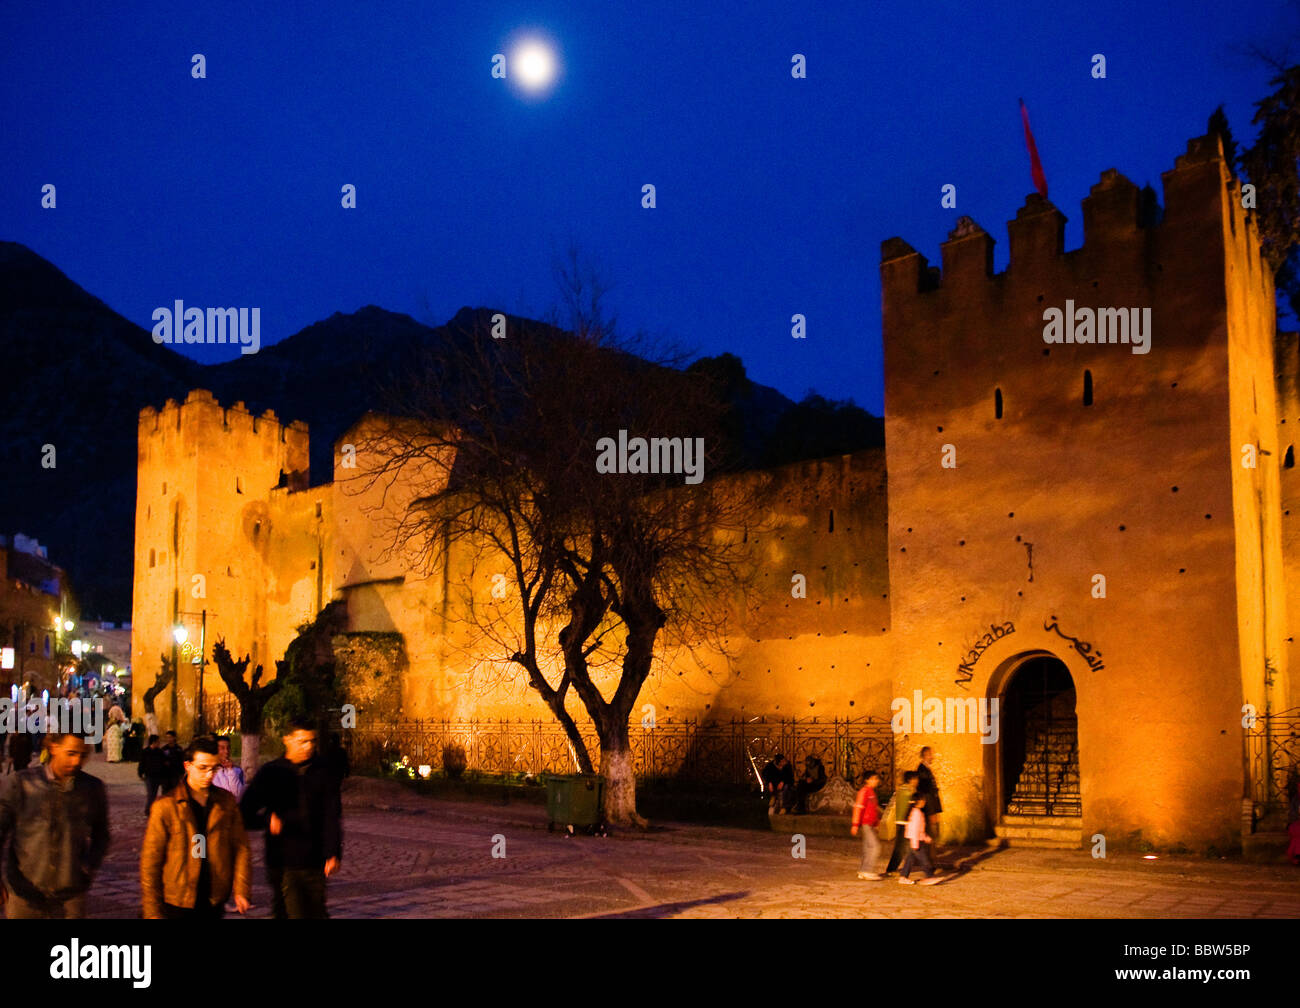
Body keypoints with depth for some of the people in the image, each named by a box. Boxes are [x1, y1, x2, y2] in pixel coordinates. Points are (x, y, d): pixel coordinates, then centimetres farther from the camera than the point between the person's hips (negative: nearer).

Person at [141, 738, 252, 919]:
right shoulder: (165, 806, -5)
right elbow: (150, 860, -4)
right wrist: (152, 911, -6)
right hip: (177, 906, -3)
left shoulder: (227, 801, 5)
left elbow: (240, 847, 6)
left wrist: (241, 890, -4)